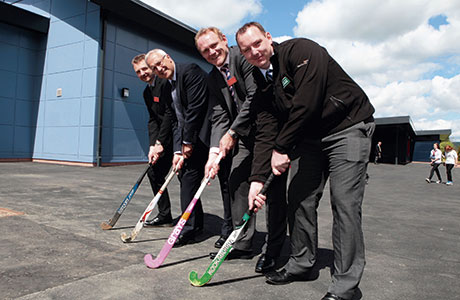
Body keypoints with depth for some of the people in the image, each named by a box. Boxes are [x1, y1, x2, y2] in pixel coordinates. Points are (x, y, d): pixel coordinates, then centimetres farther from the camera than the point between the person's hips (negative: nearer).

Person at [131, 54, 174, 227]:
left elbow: (170, 114, -20)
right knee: (154, 172, 10)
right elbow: (153, 120, 9)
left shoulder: (166, 82, -14)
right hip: (166, 137, 10)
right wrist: (152, 145, -5)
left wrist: (160, 143, -18)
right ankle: (164, 216, 21)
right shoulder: (147, 92, 15)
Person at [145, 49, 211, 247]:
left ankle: (189, 227, 3)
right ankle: (195, 223, 20)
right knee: (184, 173, 8)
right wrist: (178, 149, -2)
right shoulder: (167, 87, 16)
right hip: (188, 137, 8)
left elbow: (195, 108, -18)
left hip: (201, 133, -8)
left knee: (189, 174, -10)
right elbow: (177, 121, 10)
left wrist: (188, 142, -16)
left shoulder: (190, 71, -10)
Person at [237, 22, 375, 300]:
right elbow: (266, 134, -1)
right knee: (299, 198, 3)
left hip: (349, 125, -7)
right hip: (310, 136, 7)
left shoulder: (300, 50, -15)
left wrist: (282, 148, -18)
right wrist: (257, 178, -11)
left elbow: (306, 104, -24)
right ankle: (302, 263, 21)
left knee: (344, 201, -12)